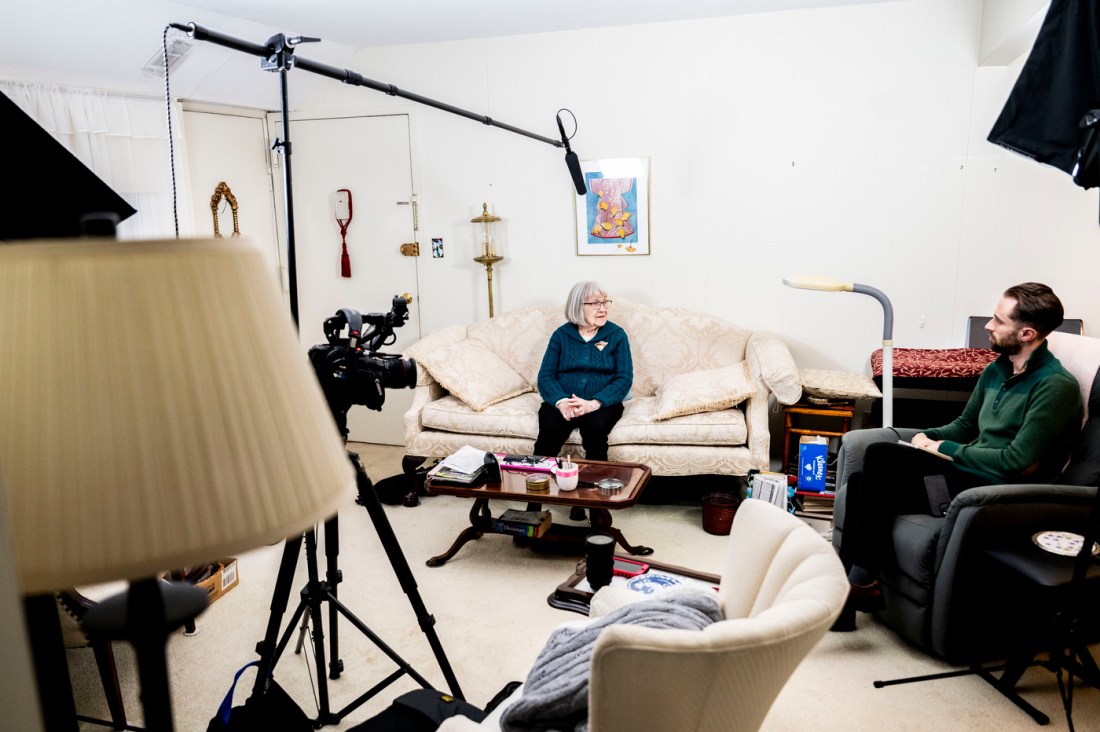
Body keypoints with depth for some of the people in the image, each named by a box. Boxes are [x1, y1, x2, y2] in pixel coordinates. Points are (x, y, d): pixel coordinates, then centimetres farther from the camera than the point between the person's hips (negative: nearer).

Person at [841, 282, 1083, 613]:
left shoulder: (1056, 385, -14)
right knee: (861, 482, -12)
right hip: (971, 470, 8)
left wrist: (944, 449, -12)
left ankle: (862, 579, -13)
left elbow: (1017, 463, -20)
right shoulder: (996, 370, 12)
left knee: (880, 455, -23)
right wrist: (926, 437, 1)